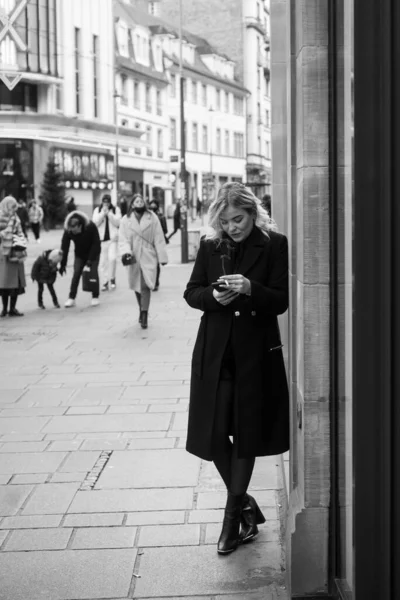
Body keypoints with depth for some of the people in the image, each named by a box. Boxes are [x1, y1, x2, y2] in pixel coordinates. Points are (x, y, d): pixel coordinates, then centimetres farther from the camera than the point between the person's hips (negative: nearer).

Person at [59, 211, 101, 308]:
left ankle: (95, 297, 3)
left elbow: (96, 244, -22)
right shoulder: (68, 231, -25)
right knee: (76, 274, -6)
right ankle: (71, 298, -2)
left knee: (93, 273, -9)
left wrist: (91, 259, -25)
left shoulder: (91, 227, -31)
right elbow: (64, 248, -20)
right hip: (80, 255, 2)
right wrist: (63, 265, -21)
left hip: (93, 253, -2)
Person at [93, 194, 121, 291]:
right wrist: (103, 213, -12)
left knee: (112, 258, -20)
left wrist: (109, 213, -12)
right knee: (103, 261, 4)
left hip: (112, 238, -2)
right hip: (101, 238, 2)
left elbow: (117, 222, -6)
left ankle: (112, 278, -2)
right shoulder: (97, 210, 9)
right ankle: (106, 281, 14)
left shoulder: (116, 209, 5)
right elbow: (95, 222, -4)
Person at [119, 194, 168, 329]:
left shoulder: (152, 218, 0)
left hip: (148, 257, -2)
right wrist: (126, 252, -23)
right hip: (133, 258, 2)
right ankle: (142, 311, 33)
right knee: (137, 286, 13)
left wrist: (162, 256, -2)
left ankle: (144, 316, -13)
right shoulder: (125, 220, 2)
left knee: (146, 285, -14)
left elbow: (158, 239, 0)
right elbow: (123, 240, -4)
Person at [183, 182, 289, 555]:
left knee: (246, 434, 5)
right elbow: (191, 293, 7)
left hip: (256, 352, -2)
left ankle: (233, 514, 18)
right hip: (215, 351, 3)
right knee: (214, 433, 1)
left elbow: (281, 301, -6)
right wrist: (214, 295, -14)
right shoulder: (210, 245, 4)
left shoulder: (274, 245, -4)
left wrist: (249, 289, -24)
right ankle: (245, 506, 22)